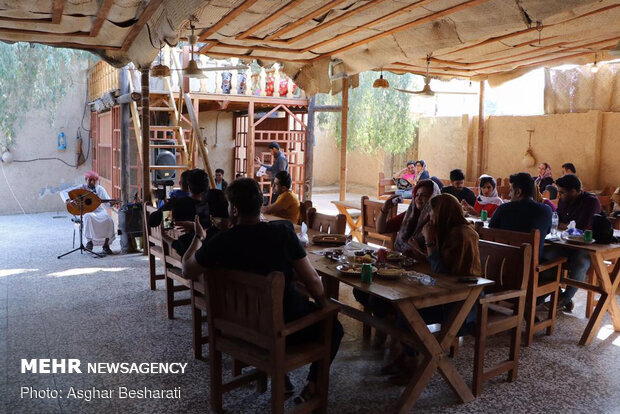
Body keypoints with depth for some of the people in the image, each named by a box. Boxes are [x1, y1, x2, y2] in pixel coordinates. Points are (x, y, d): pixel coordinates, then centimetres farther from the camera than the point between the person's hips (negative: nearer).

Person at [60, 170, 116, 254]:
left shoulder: (100, 189, 6)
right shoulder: (81, 188, -1)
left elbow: (108, 202, -3)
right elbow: (63, 192, -6)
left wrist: (111, 203, -28)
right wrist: (68, 200, -27)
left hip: (99, 212, 2)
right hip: (85, 212, -2)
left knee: (109, 220, -30)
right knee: (88, 217, -39)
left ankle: (105, 245, -16)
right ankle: (89, 241, -22)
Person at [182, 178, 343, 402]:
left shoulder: (221, 241, -17)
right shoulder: (283, 232, -19)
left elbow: (187, 270, 0)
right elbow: (312, 280, -16)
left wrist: (198, 237, 16)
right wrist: (325, 306, 3)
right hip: (285, 329, -2)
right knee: (333, 325, 24)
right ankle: (313, 384, 13)